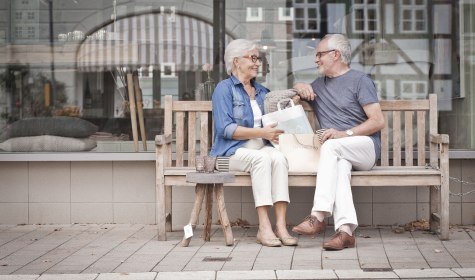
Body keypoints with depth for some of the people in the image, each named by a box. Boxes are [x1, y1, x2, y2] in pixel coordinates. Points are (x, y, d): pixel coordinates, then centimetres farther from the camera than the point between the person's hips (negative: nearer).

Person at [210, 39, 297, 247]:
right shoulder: (225, 88, 1)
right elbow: (225, 128, -12)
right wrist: (261, 132, -17)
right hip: (233, 151, -5)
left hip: (261, 148, 5)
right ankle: (264, 227, -39)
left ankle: (281, 225, -38)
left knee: (278, 157, -29)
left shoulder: (262, 92, 22)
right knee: (260, 158, -35)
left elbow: (271, 124, 26)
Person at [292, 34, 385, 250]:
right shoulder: (319, 84, 26)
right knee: (339, 164, -33)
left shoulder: (360, 80, 5)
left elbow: (378, 121, -4)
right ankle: (345, 229, -51)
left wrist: (345, 134, -17)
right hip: (340, 154, 4)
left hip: (366, 147, -4)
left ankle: (318, 216, -44)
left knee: (331, 146, -34)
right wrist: (300, 87, 18)